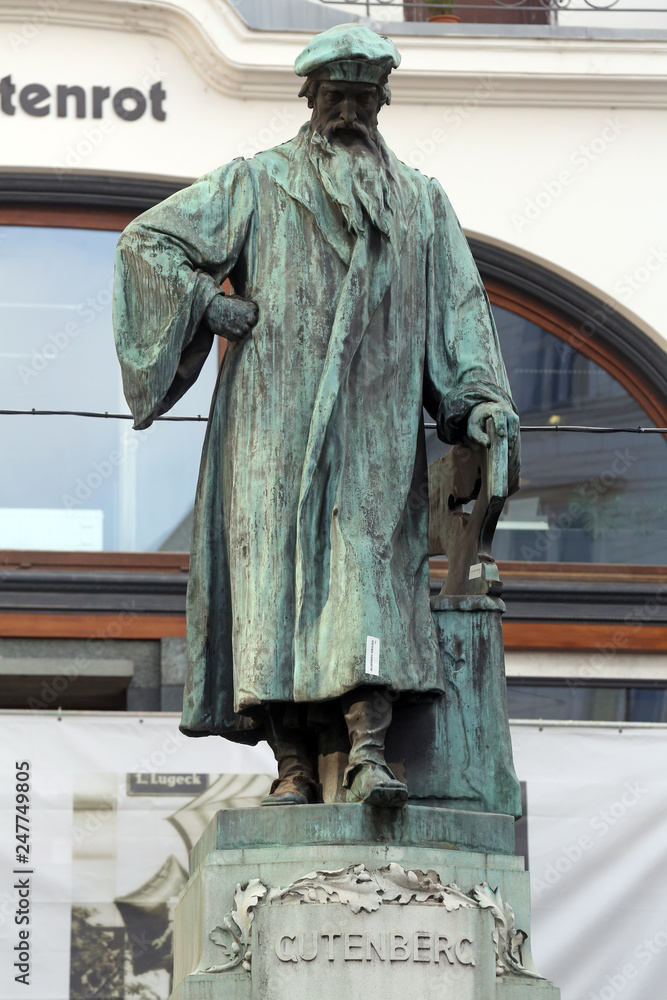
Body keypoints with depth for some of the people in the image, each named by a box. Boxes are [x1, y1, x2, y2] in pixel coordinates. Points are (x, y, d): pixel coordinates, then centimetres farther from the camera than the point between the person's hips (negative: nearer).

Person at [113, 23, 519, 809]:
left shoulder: (422, 202, 18)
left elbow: (459, 306, 10)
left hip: (373, 428, 1)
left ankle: (369, 753, -26)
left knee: (368, 568, -15)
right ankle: (294, 766, -9)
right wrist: (209, 306, -5)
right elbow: (146, 240, 8)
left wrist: (482, 397, -6)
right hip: (275, 420, -1)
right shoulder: (256, 183, 11)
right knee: (276, 570, -8)